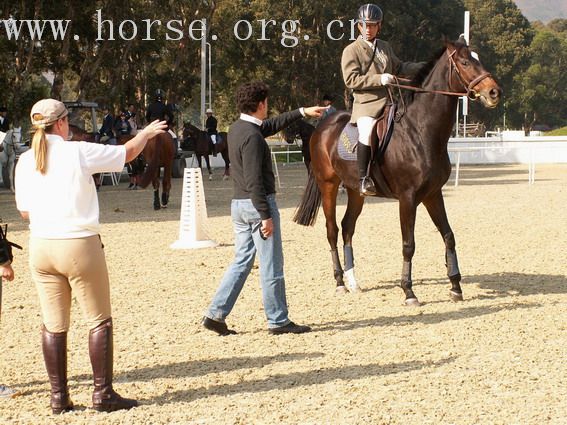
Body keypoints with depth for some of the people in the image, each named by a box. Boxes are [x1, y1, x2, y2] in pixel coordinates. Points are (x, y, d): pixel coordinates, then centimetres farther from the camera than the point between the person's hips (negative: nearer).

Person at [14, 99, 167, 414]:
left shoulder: (25, 161, 3)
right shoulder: (79, 152, -9)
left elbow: (25, 211, 10)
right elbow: (128, 152, 3)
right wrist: (147, 133, 22)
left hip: (41, 247, 5)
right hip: (79, 246, -5)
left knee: (53, 325, 9)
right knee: (100, 320, 6)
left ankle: (59, 397, 12)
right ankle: (103, 393, 6)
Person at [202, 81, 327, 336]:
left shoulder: (237, 129, 10)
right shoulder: (252, 137, -19)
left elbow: (271, 126, 27)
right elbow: (254, 181, -22)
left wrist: (302, 112, 32)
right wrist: (266, 216, -20)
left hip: (238, 203, 9)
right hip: (257, 204, -9)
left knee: (242, 261, 14)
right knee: (271, 266, 0)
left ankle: (215, 314, 9)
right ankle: (278, 321, 7)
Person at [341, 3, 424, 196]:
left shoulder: (385, 47, 18)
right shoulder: (351, 50, -1)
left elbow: (399, 68, 30)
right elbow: (351, 79, -11)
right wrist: (379, 79, -19)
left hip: (389, 101, 7)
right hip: (366, 103, -7)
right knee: (367, 131, -32)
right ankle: (363, 179, -23)